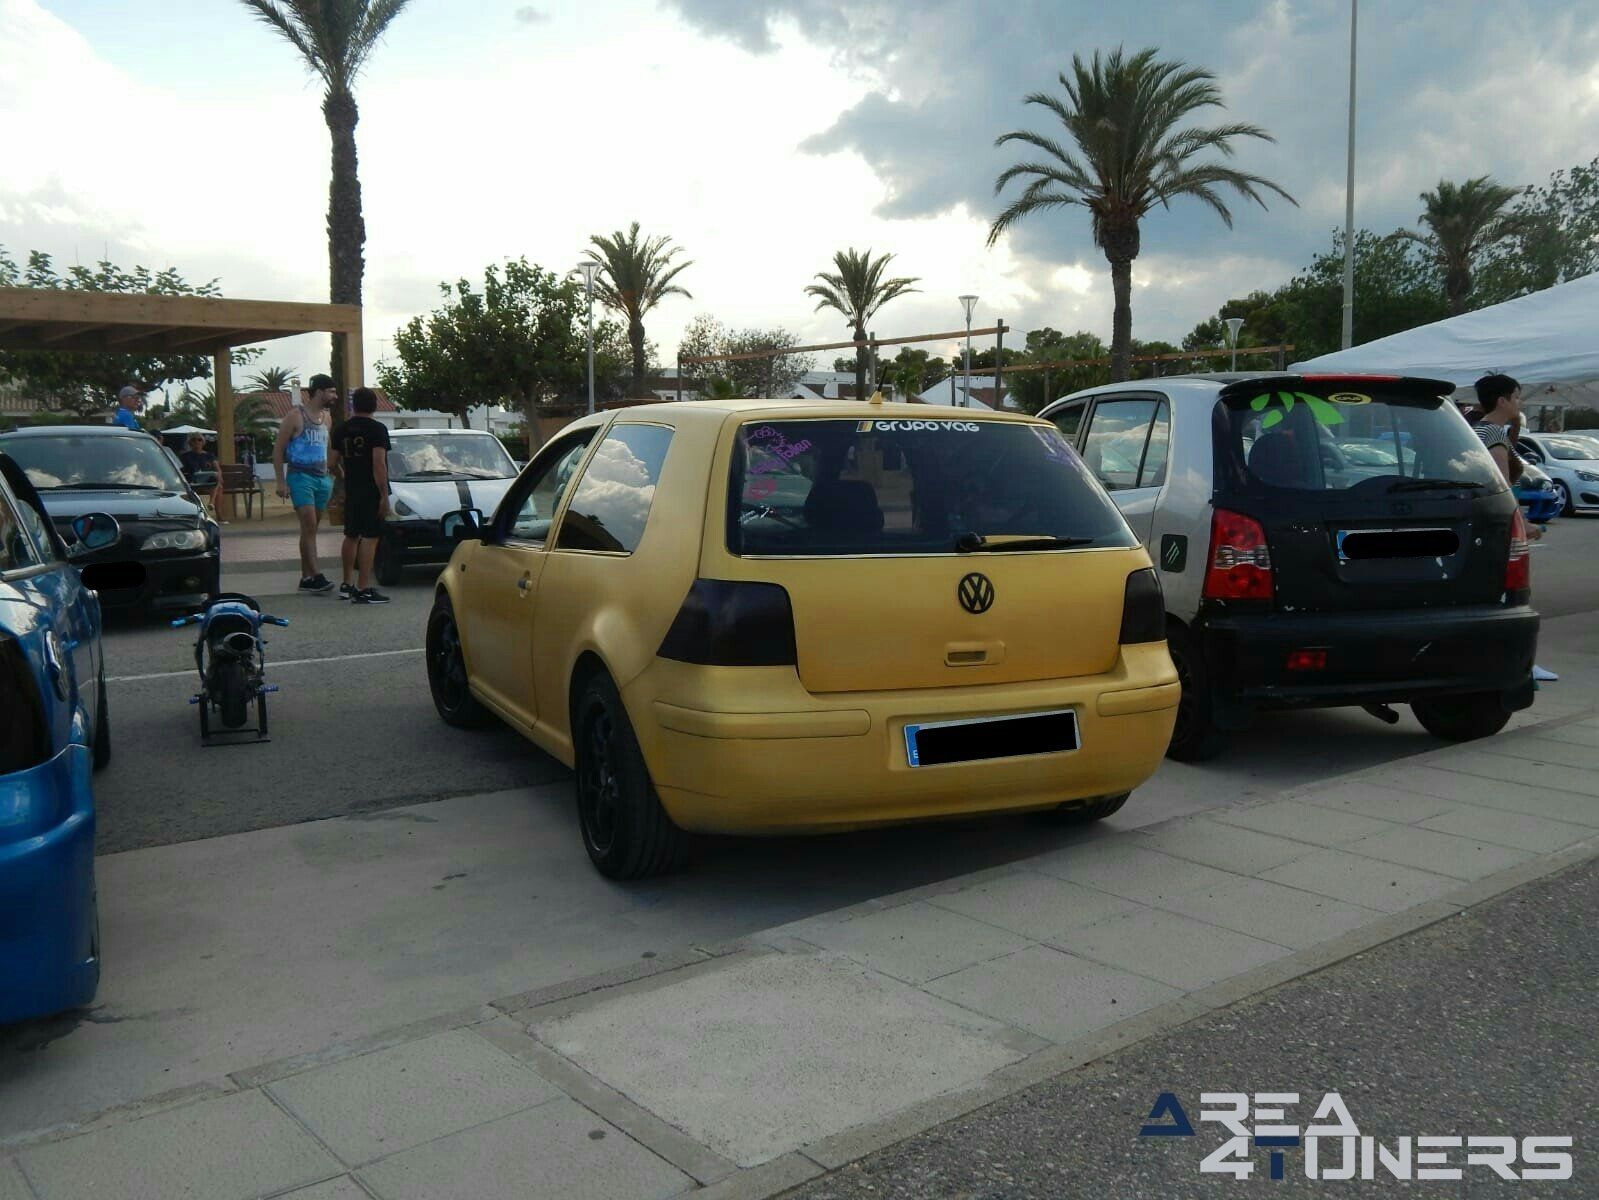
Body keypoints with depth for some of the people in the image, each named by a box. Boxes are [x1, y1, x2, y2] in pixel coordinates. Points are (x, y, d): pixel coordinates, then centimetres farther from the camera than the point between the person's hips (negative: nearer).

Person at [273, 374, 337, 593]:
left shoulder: (327, 418, 15)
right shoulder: (296, 416, -6)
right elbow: (278, 449, -6)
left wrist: (330, 476, 18)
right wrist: (281, 481, -12)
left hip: (322, 478, 7)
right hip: (301, 477, -7)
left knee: (311, 528, 9)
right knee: (309, 526, -15)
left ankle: (306, 577, 13)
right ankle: (315, 576, -20)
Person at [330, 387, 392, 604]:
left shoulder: (343, 429, 9)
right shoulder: (377, 429, -11)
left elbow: (335, 460, 14)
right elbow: (379, 464, -19)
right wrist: (384, 495, -18)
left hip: (351, 490, 7)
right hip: (372, 492, -7)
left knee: (351, 536, 17)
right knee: (369, 537, -7)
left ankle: (347, 584, 25)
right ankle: (363, 589, -11)